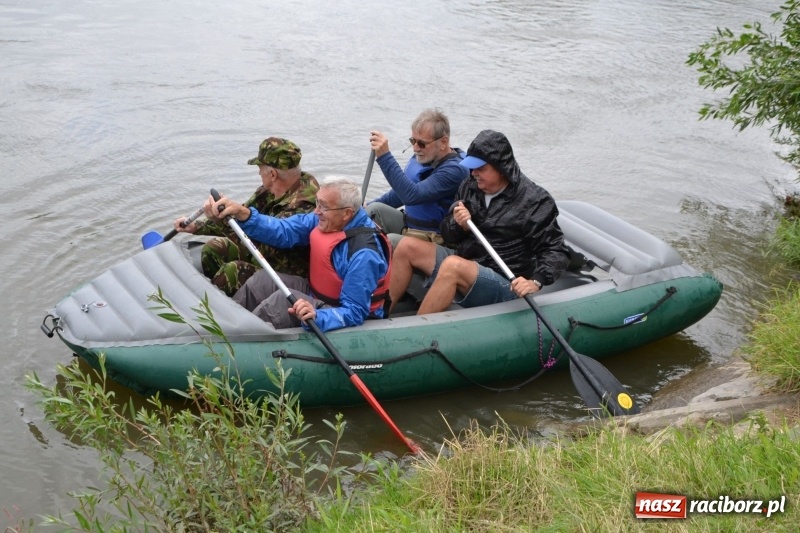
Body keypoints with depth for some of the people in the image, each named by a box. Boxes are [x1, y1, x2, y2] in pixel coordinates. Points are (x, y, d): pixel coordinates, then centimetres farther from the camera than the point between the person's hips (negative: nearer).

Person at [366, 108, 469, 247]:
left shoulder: (454, 169, -22)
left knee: (389, 241, -30)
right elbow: (401, 192, 22)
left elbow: (412, 195, -33)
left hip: (433, 240, -9)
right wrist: (365, 209, 13)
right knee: (375, 209, -11)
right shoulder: (421, 157, 6)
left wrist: (385, 156, -36)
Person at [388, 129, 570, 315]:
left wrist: (536, 282, -29)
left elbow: (556, 251, -12)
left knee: (453, 265, -35)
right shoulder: (469, 187, 7)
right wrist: (459, 226, -11)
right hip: (463, 263, 7)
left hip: (504, 284, -7)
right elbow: (447, 235, 13)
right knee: (407, 246, -3)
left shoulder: (535, 201, -11)